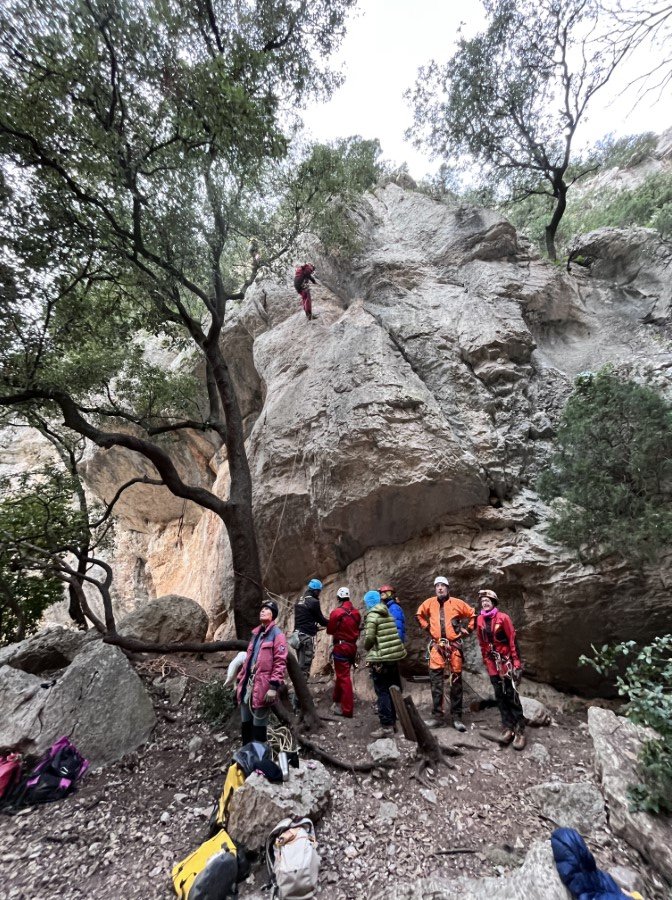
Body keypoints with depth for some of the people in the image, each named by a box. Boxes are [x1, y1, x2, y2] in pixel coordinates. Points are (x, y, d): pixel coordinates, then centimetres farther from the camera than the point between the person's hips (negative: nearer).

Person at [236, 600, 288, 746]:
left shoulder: (277, 635, -9)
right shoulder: (256, 634, 16)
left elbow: (280, 662, -15)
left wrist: (273, 687, -21)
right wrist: (240, 681, 20)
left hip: (262, 687, -8)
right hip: (247, 685, 8)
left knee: (258, 726, 4)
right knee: (245, 723, 17)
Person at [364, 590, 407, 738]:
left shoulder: (372, 615, -11)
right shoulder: (388, 613, 11)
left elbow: (369, 637, -18)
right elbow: (393, 635, 12)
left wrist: (366, 648, 1)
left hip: (380, 659, -8)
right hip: (395, 655, 8)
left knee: (382, 692, 0)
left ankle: (386, 726, 2)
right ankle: (393, 721, 27)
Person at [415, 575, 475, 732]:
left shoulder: (457, 603, -1)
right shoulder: (429, 602, 4)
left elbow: (472, 615, 9)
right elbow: (419, 614, 21)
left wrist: (466, 630, 5)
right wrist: (427, 627, 11)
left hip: (454, 645, -1)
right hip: (436, 646, 1)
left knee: (456, 681, 7)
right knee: (436, 681, -3)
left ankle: (456, 717, 16)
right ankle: (437, 715, 6)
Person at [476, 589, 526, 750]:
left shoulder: (503, 617, -11)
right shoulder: (480, 620, 3)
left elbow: (513, 640, -11)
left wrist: (516, 662, -14)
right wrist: (486, 661, 13)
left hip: (506, 661, -5)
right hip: (492, 663, 5)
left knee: (511, 694, -5)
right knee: (499, 695, 7)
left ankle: (519, 730, 3)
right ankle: (507, 726, 16)